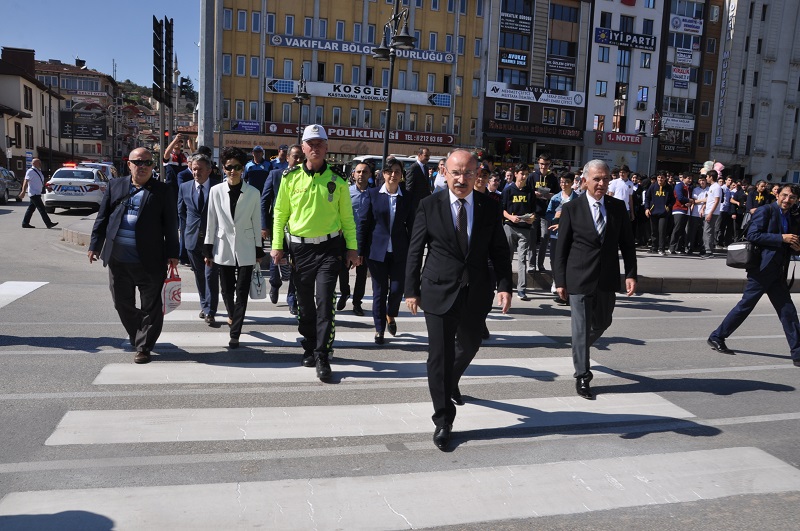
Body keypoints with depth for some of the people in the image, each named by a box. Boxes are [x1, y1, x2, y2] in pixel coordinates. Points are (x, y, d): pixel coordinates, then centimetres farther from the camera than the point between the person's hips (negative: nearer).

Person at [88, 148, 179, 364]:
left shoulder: (162, 190, 2)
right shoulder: (115, 186, 10)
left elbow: (170, 224, 0)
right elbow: (102, 218, 11)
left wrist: (172, 253, -3)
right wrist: (95, 245, 5)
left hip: (150, 262, -3)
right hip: (118, 260, 4)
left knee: (150, 307, 2)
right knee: (123, 304, 13)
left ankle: (143, 347, 12)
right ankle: (137, 338, 33)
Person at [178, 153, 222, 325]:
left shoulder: (219, 187, -7)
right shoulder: (184, 187, 5)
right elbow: (181, 212, 16)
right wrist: (186, 230, 13)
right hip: (193, 238, 4)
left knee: (211, 275, -7)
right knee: (199, 275, 14)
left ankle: (209, 311, -2)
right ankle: (204, 305, 29)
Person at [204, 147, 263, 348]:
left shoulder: (253, 193, -2)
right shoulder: (216, 191, 1)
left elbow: (256, 222, 3)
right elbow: (212, 222, 4)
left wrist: (259, 250, 4)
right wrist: (208, 249, 4)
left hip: (245, 248, -1)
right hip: (224, 247, 1)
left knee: (242, 292, -2)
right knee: (227, 291, 11)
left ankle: (235, 333, 5)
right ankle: (232, 315, 42)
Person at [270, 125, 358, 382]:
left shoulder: (337, 180, 1)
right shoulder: (291, 178, 2)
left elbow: (347, 216, 6)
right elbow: (280, 213, 6)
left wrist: (352, 248, 3)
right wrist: (277, 245, 1)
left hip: (329, 247, -1)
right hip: (300, 247, 2)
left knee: (325, 302, -7)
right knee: (304, 304, 11)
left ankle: (322, 357, 0)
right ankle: (310, 348, 30)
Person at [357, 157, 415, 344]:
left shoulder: (407, 198, 4)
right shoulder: (373, 194, 1)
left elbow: (411, 226, 6)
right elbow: (363, 223, 1)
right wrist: (360, 251, -3)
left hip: (399, 252, 1)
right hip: (377, 250, -1)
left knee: (397, 288, 1)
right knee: (379, 291, 5)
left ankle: (390, 315, 32)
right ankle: (379, 328, 19)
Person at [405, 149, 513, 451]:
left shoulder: (489, 208, 1)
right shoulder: (429, 206, -5)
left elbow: (499, 251, 4)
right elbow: (415, 251, -3)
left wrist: (505, 286, -7)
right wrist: (412, 290, -5)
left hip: (477, 293, 3)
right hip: (439, 292, -3)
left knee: (469, 346, 20)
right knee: (440, 356, -1)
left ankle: (451, 382, 53)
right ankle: (443, 421, 13)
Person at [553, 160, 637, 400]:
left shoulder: (618, 207, 4)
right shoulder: (571, 208, -5)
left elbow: (627, 243, 7)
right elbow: (561, 247, -3)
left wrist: (630, 274, -3)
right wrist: (560, 280, -5)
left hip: (607, 279, 4)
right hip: (580, 279, -4)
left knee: (602, 323, 17)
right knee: (581, 328, 1)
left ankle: (579, 349, 46)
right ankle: (582, 376, 13)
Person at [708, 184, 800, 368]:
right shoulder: (765, 211, -5)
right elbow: (752, 235, -17)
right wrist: (782, 238, -20)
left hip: (778, 273, 7)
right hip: (762, 269, -7)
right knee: (746, 305, -2)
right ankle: (717, 337, 10)